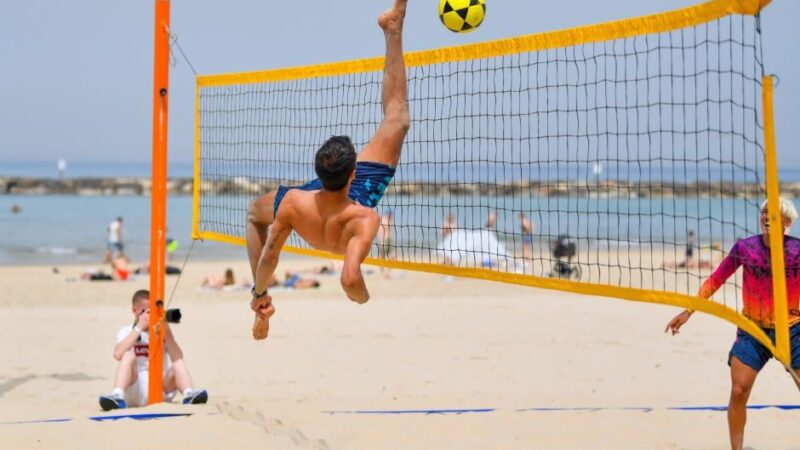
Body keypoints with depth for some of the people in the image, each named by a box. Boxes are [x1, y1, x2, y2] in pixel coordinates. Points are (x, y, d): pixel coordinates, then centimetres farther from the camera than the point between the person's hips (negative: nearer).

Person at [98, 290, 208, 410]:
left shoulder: (162, 332, 13)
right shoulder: (127, 331, 8)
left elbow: (177, 358, -5)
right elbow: (118, 354, -15)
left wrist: (166, 331, -13)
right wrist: (139, 328, -13)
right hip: (135, 392, -2)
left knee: (179, 363, -18)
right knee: (128, 355, -24)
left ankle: (188, 394, -42)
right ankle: (117, 397, -43)